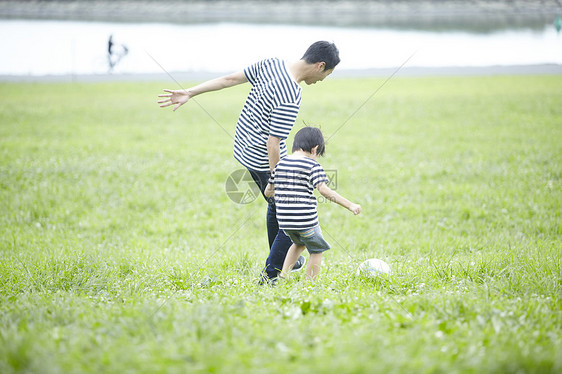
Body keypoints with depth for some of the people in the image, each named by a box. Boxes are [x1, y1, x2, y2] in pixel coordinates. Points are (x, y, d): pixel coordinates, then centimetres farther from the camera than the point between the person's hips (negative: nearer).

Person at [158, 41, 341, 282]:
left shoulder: (271, 64, -4)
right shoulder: (290, 98, -28)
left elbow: (230, 79, 2)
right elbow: (273, 144, -28)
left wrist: (190, 93, 6)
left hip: (244, 151, 9)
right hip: (265, 161, -9)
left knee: (277, 207, 28)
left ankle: (282, 260, 44)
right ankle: (270, 275, 8)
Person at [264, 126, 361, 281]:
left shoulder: (281, 164, 9)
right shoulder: (312, 165, -9)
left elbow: (268, 191, 16)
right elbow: (324, 190, -20)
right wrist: (350, 205, -20)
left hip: (285, 221, 6)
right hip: (305, 220, -6)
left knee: (299, 243, 32)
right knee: (317, 250, 16)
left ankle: (282, 276, 21)